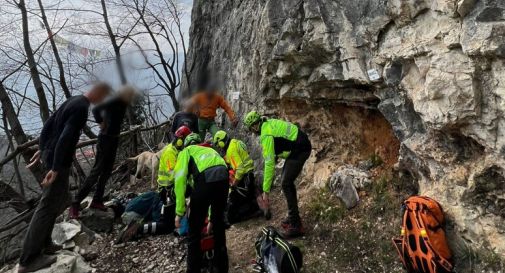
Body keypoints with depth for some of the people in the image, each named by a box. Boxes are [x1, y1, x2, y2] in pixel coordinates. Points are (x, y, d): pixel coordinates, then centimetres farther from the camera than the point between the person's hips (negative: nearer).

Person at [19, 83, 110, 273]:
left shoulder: (72, 101, 10)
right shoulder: (81, 108, -19)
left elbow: (48, 125, 17)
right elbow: (65, 138, -26)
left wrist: (42, 149, 23)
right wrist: (55, 168, -25)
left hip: (50, 156, 10)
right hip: (59, 161, -10)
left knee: (60, 199, 19)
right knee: (48, 206, -5)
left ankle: (43, 243, 26)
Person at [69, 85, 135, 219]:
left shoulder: (122, 104, 9)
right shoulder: (115, 102, -16)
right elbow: (96, 109, -29)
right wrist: (101, 123, -18)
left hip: (114, 139, 9)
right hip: (106, 138, -9)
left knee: (106, 171, 12)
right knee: (97, 170, -9)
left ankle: (97, 200, 21)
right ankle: (76, 203, -4)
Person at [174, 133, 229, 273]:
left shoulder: (186, 151, 25)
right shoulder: (211, 150, 39)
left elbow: (180, 179, 6)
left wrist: (179, 212, 9)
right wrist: (210, 218, 44)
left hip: (205, 180, -5)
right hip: (224, 179, 6)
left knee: (194, 230, 14)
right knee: (219, 224, 25)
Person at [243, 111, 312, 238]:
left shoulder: (266, 136, -20)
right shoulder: (269, 123, 7)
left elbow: (269, 163, -23)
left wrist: (266, 191, -20)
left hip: (300, 150, -10)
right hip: (299, 147, 10)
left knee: (286, 184, -9)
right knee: (287, 181, 16)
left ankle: (296, 225, -4)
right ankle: (293, 217, 26)